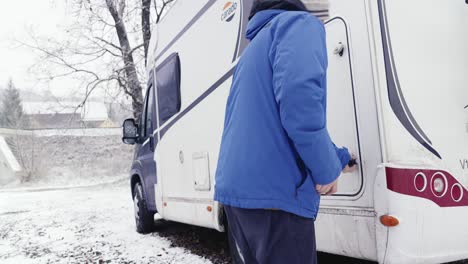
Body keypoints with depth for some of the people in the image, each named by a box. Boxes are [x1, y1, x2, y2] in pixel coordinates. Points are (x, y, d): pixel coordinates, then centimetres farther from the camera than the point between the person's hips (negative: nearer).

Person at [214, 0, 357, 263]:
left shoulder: (255, 46, 27)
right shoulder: (300, 22, 0)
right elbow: (298, 92, -23)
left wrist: (338, 158, 43)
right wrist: (327, 169, -10)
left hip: (235, 188, 9)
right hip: (273, 192, -9)